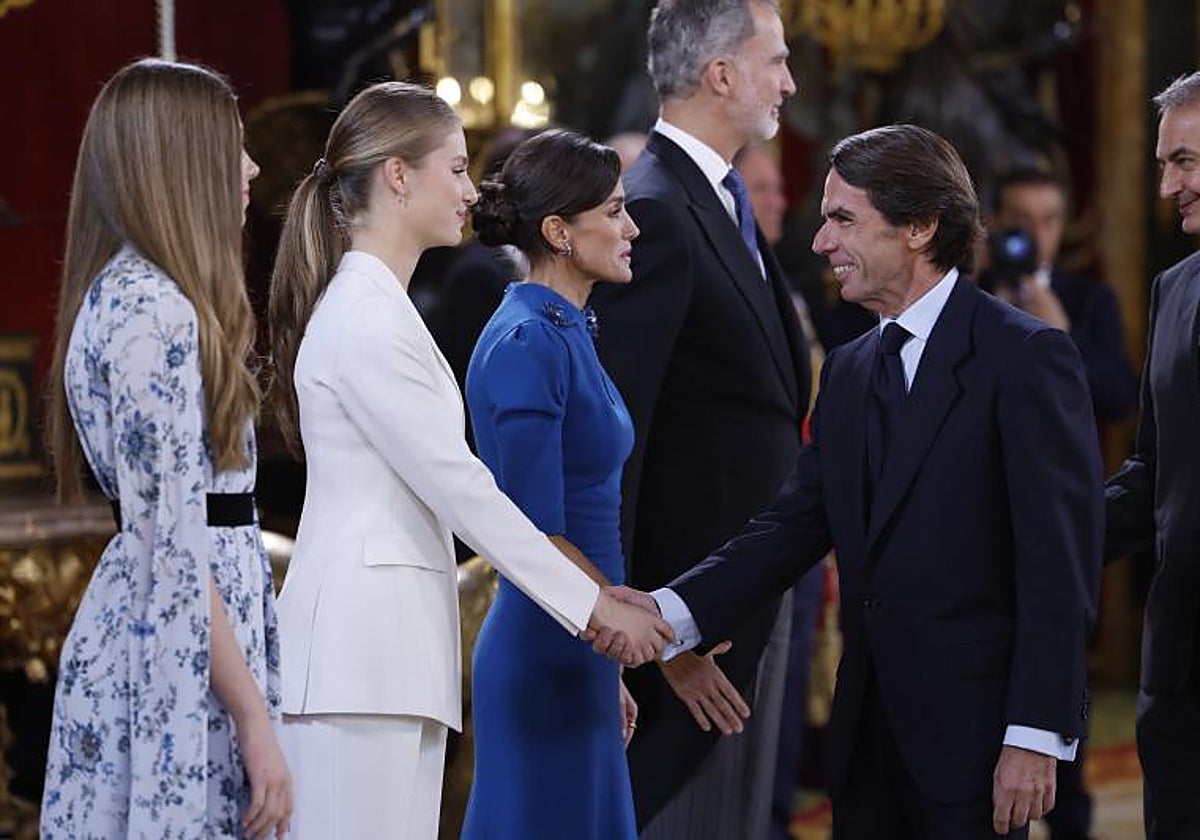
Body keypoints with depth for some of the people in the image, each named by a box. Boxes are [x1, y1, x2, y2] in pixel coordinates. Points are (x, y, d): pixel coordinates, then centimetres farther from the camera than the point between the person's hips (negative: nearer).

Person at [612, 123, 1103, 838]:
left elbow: (1061, 561, -14)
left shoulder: (1027, 358, -9)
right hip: (867, 725, 7)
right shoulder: (849, 371, 15)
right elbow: (795, 525, 9)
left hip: (971, 725, -7)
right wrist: (672, 612, -6)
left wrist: (1036, 736, -19)